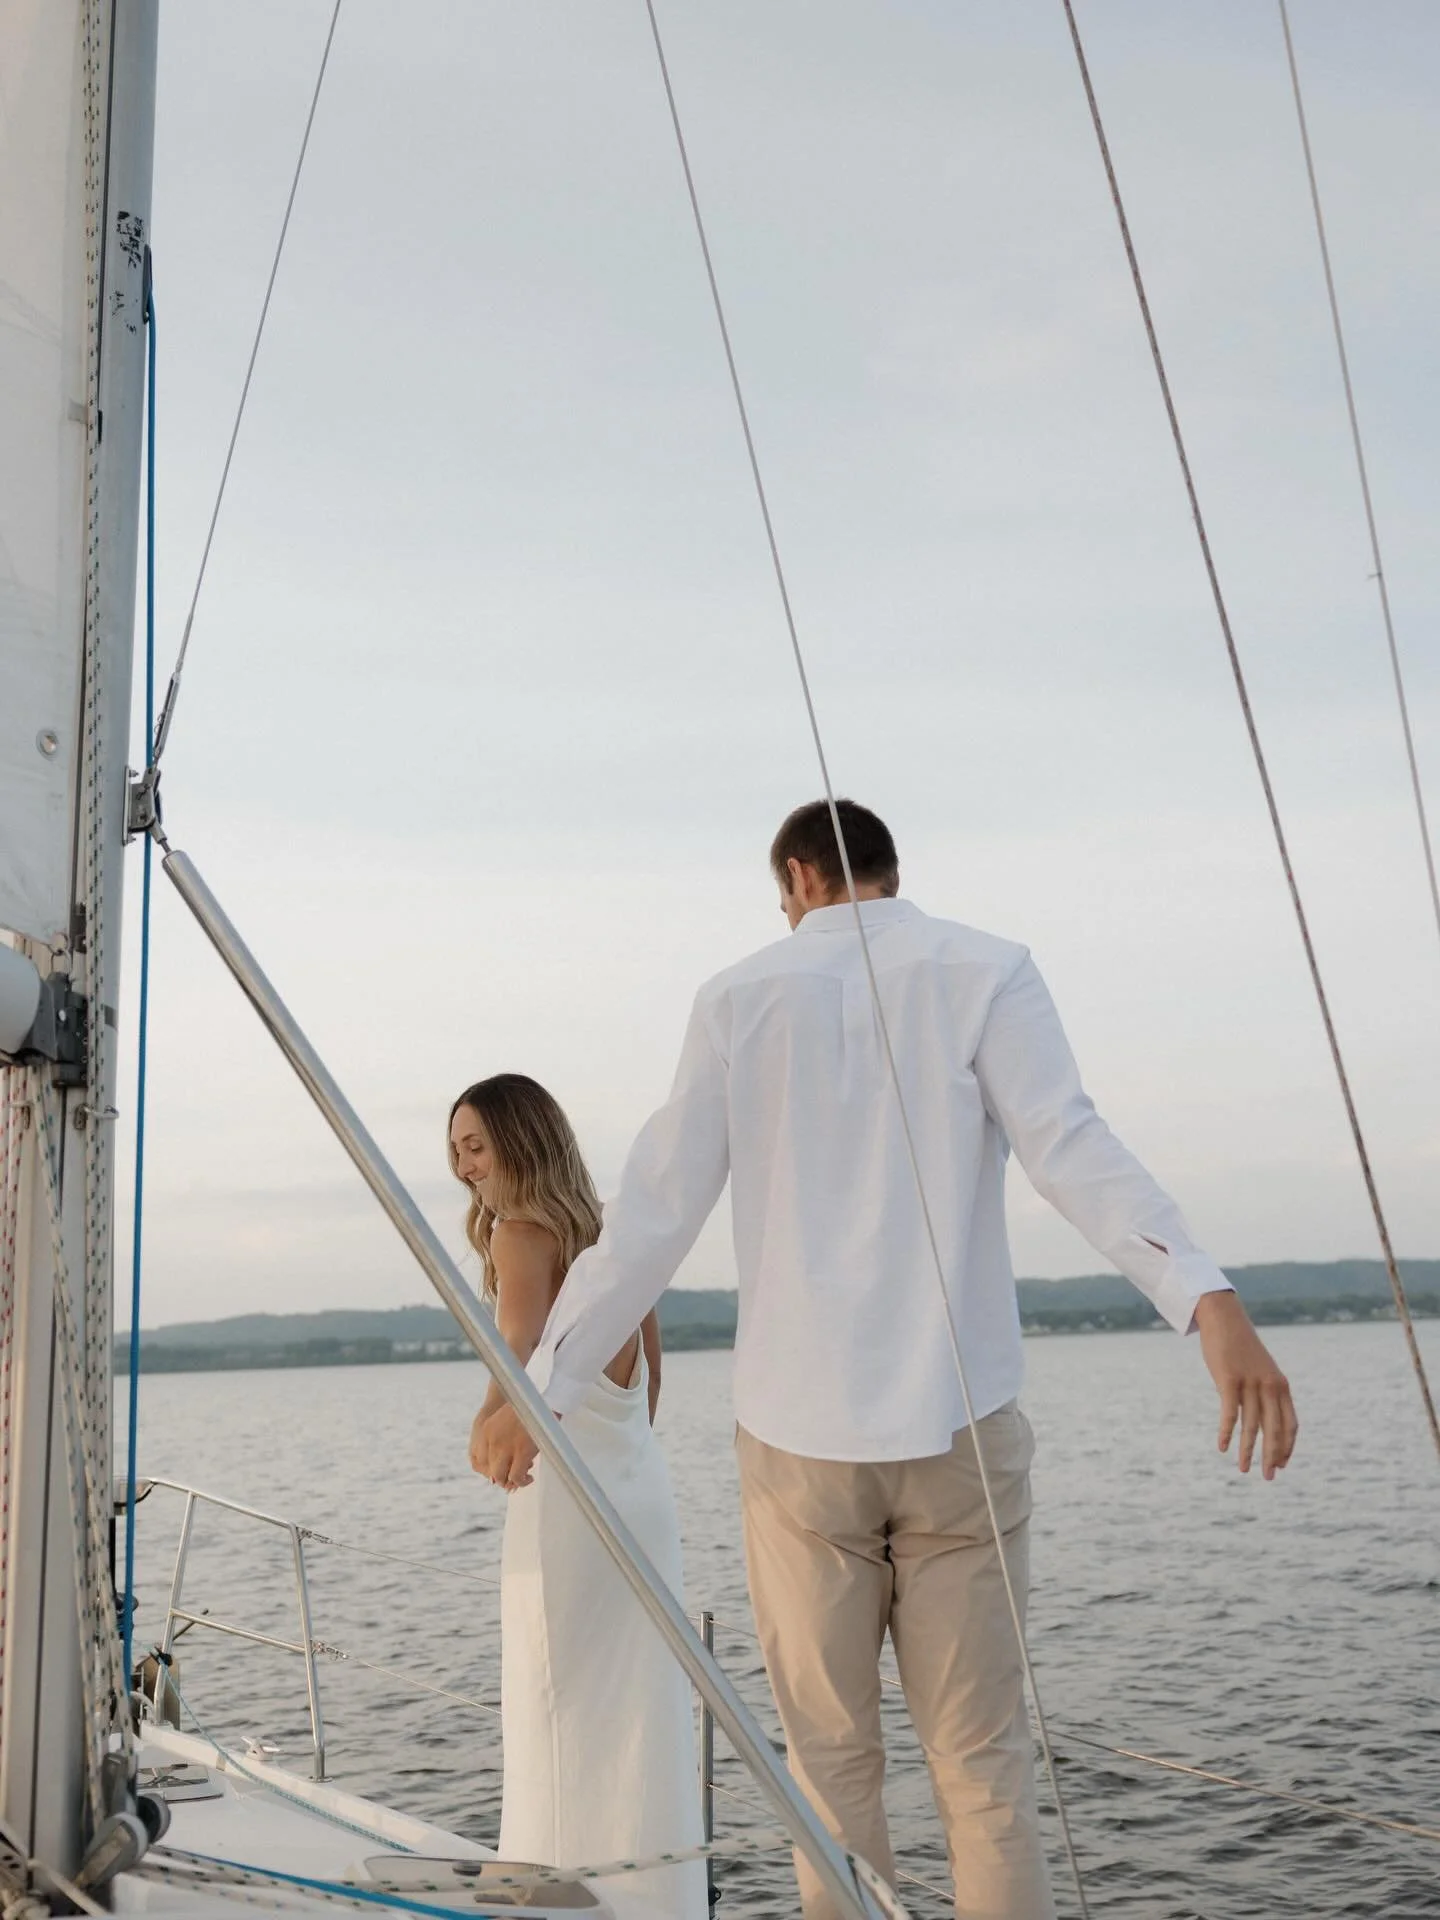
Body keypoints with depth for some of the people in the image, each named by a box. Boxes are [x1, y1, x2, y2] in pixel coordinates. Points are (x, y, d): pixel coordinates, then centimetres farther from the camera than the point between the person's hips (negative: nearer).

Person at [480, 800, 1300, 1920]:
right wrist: (1208, 1299, -22)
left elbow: (652, 1216, 3)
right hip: (955, 1424, 0)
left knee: (831, 1758, 10)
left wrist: (546, 1385, 10)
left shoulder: (740, 998, 6)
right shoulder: (982, 971, 3)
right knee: (981, 1760, 6)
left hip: (799, 1428, 1)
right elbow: (1072, 1148, -14)